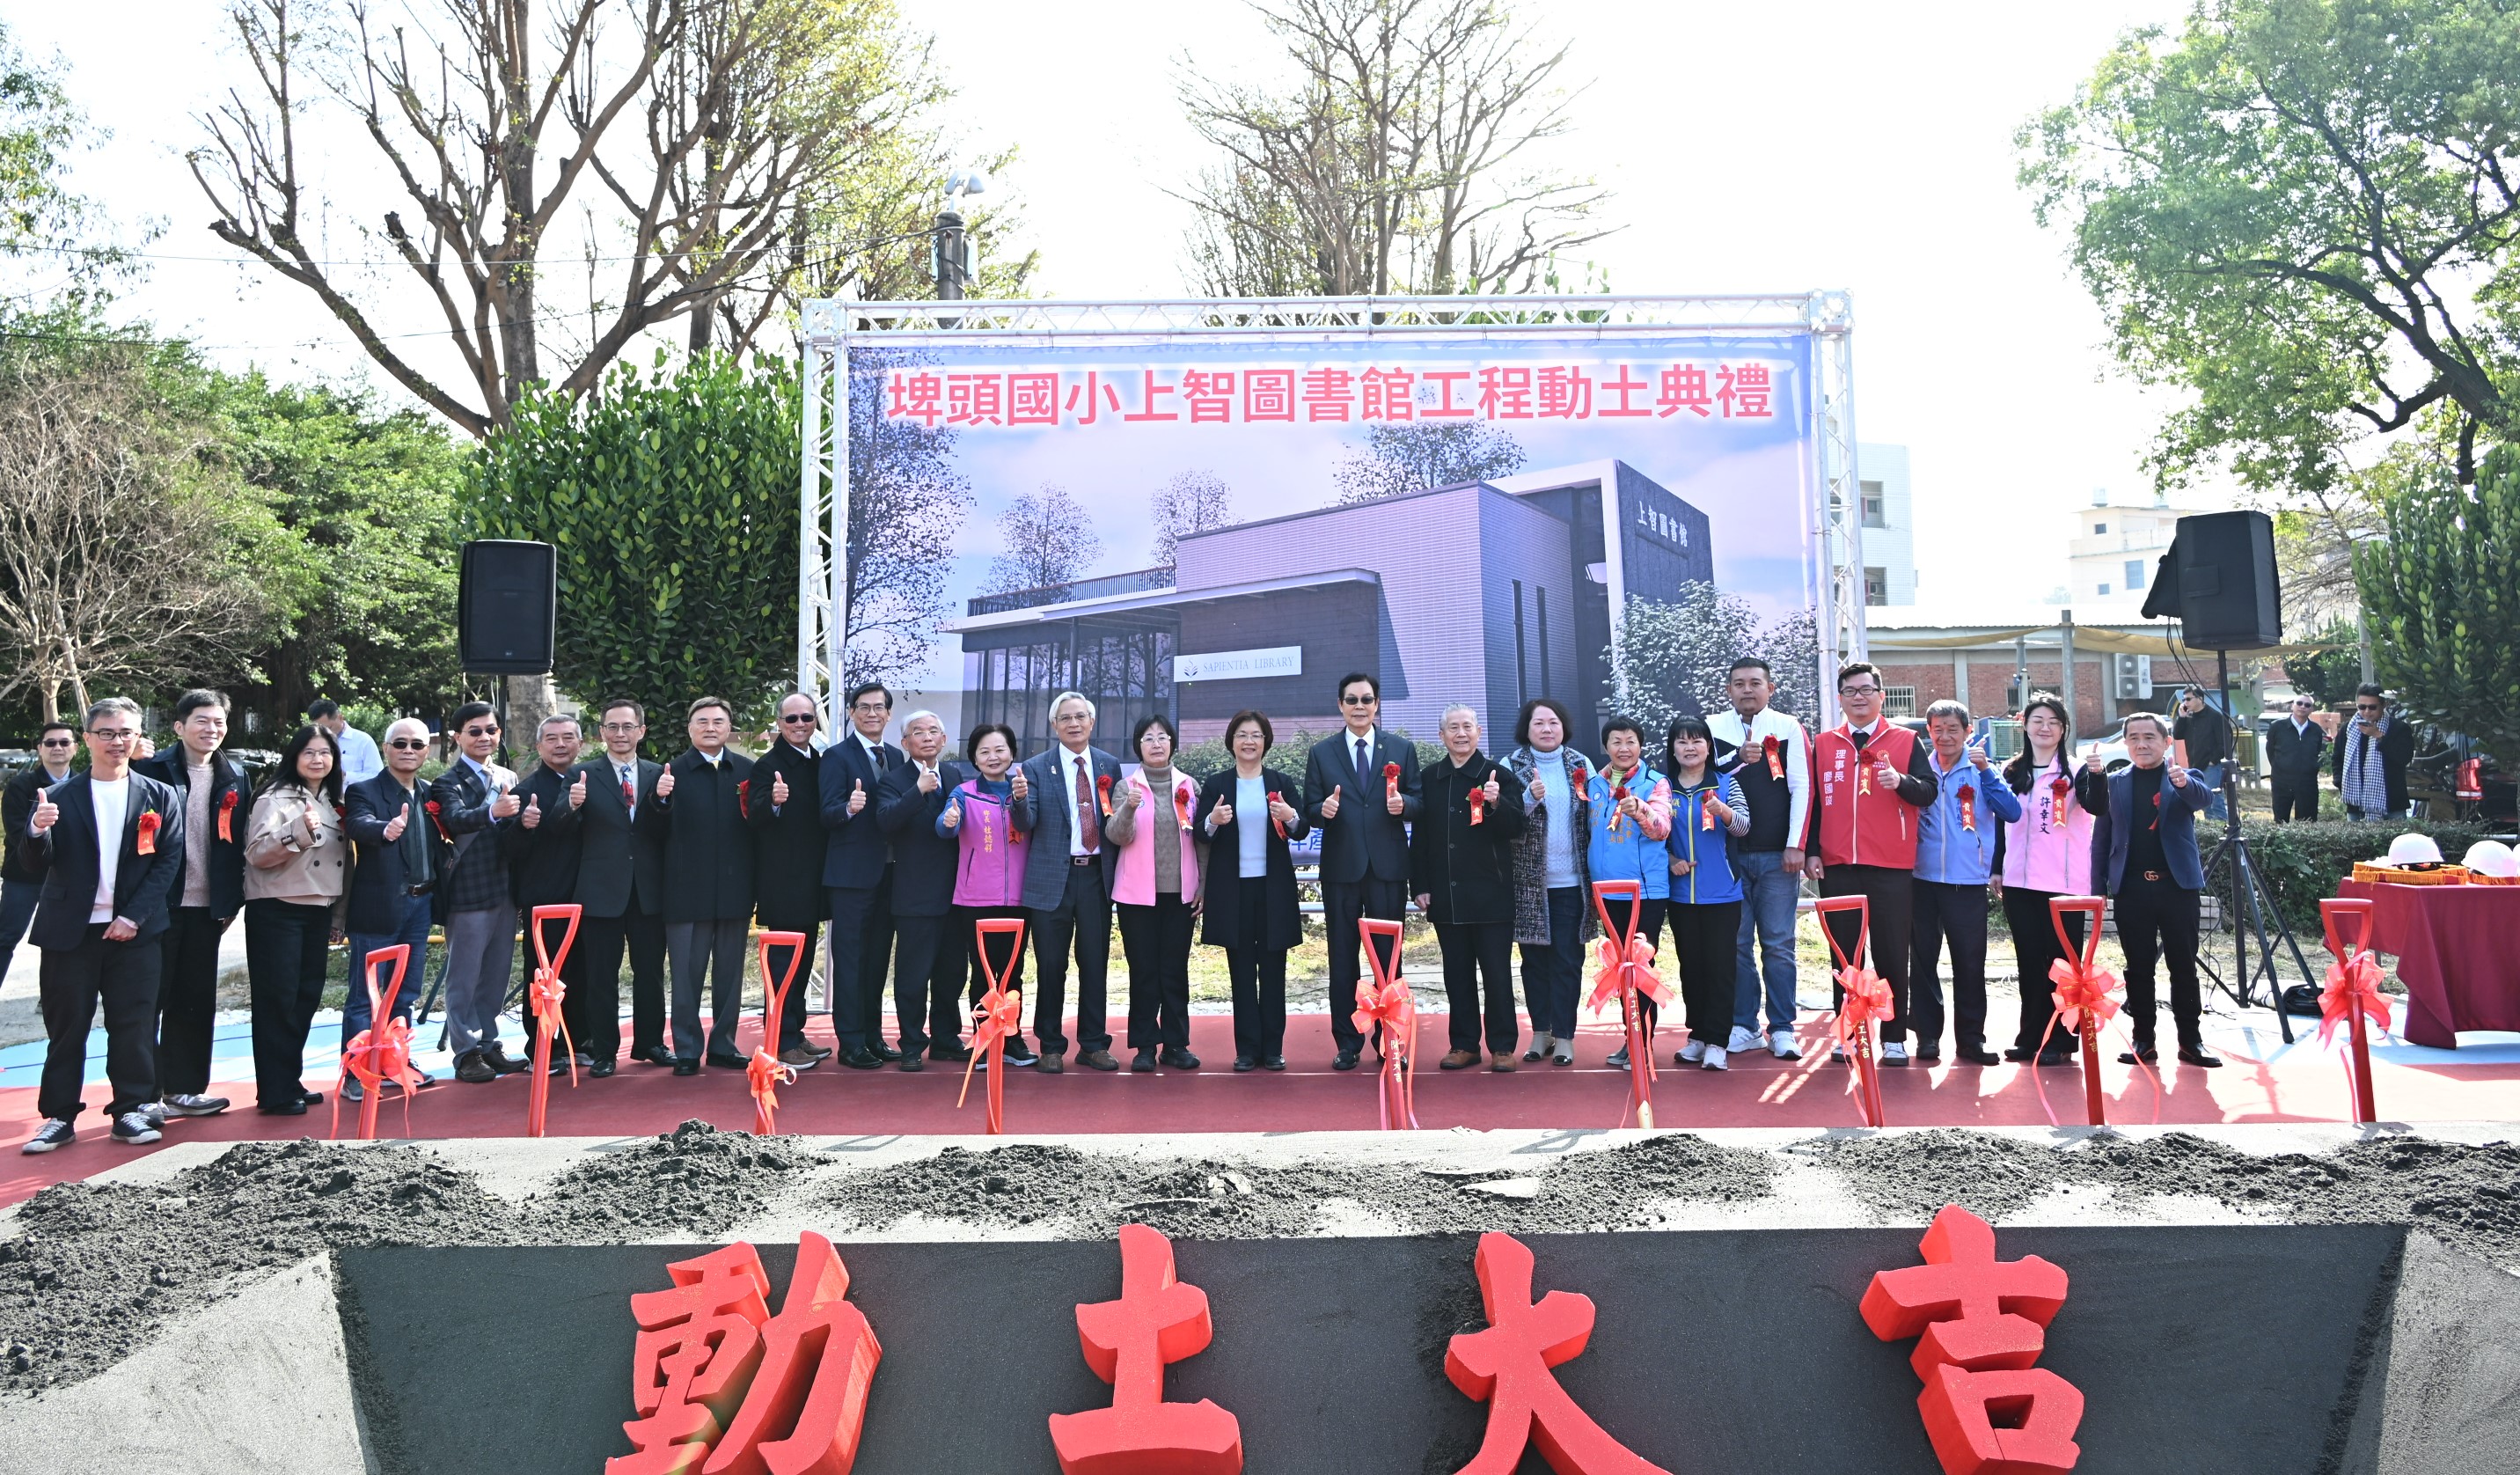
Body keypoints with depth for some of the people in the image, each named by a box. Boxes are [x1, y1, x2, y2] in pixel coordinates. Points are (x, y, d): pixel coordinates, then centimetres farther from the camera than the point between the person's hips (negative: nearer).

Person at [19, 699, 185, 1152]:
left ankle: (132, 1111, 10)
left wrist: (134, 917, -10)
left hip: (134, 930, 0)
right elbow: (39, 865, 0)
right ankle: (59, 1118, 14)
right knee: (66, 1027, 6)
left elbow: (168, 861, 0)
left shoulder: (160, 797, 5)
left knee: (134, 1026, 2)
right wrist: (38, 832, -22)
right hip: (70, 931, 0)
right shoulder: (58, 798, 5)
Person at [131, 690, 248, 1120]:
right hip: (159, 904, -4)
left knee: (196, 1001, 10)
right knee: (149, 998, 2)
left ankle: (184, 1088, 19)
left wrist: (232, 902, 8)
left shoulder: (234, 778, 9)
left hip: (207, 907, 4)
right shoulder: (150, 769, -5)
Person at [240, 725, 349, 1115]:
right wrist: (298, 831, -30)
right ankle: (274, 1093, 2)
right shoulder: (275, 798, -7)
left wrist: (338, 917, 18)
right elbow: (257, 853, -17)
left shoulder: (333, 804, 14)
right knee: (277, 1000, -4)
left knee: (306, 998, 10)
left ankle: (291, 1081, 20)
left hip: (318, 911, 7)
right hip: (276, 911, -7)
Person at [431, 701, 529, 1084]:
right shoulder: (449, 782, -7)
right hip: (469, 891, -6)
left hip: (505, 889, 6)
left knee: (496, 974, 14)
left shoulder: (508, 778, 13)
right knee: (464, 977, 2)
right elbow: (455, 819, -28)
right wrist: (493, 812, -45)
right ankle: (466, 1052, 8)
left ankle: (489, 1043, 24)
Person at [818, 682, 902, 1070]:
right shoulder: (837, 756, -5)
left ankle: (873, 1035, 22)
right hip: (851, 873, -6)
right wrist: (848, 808, -32)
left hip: (888, 871, 6)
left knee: (878, 957, 13)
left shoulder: (896, 757, 13)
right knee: (850, 958, -2)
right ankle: (851, 1042, 4)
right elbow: (827, 815, -13)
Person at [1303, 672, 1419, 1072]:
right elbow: (1310, 812, 4)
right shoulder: (1321, 753, 6)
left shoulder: (1403, 749, 7)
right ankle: (1347, 1041, 15)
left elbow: (1418, 802, 5)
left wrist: (1404, 804, -17)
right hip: (1341, 869, 0)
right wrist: (1323, 810, -18)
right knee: (1342, 958, 6)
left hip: (1389, 868, 0)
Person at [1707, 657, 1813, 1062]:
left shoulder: (1789, 728, 4)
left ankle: (1781, 1029, 8)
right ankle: (1744, 1025, 12)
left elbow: (1801, 789, -1)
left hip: (1777, 856, -1)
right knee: (1737, 944, 4)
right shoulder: (1713, 728, 8)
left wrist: (1796, 846, -8)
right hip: (1728, 855, 1)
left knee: (1778, 944, 1)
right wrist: (1739, 758, -18)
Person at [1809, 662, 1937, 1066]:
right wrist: (1811, 851, 3)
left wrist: (1902, 782, -22)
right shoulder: (1824, 744, 10)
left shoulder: (1905, 740, 5)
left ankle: (1894, 1039, 7)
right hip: (1837, 867, 2)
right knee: (1845, 954, 7)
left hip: (1891, 867, -2)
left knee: (1892, 953, 1)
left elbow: (1929, 792, -2)